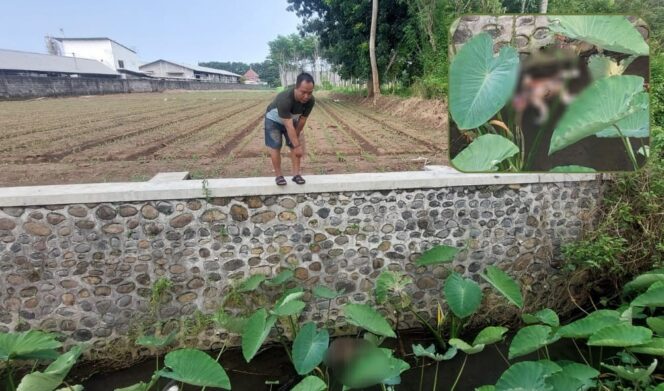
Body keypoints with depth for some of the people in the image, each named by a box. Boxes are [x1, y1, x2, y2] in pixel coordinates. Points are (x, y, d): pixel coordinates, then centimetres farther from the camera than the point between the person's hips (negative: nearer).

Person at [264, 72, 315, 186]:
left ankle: (296, 174, 6)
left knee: (295, 145, -1)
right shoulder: (284, 99, -45)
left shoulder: (310, 100, -30)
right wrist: (297, 145, -43)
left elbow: (302, 120, -17)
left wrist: (296, 138, -9)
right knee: (275, 147, -6)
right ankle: (279, 175, 4)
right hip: (274, 120, -4)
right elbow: (289, 126, -44)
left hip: (292, 119, 4)